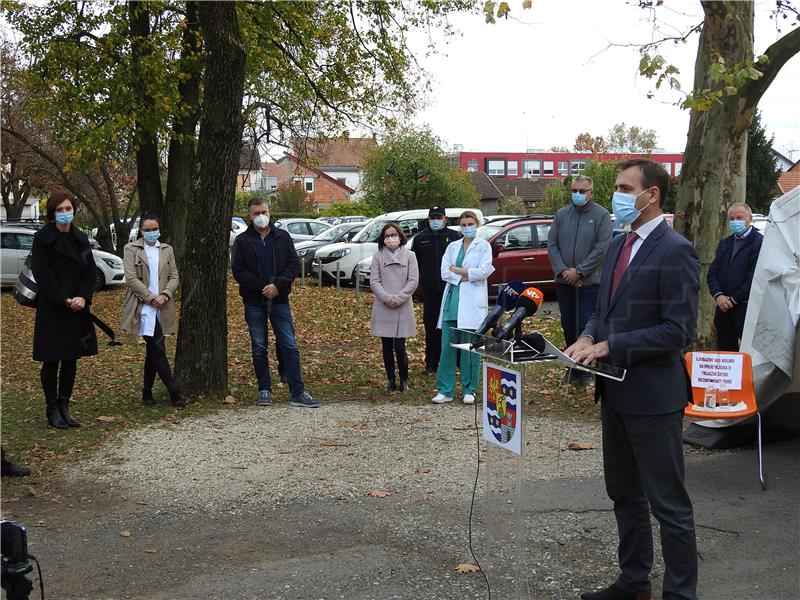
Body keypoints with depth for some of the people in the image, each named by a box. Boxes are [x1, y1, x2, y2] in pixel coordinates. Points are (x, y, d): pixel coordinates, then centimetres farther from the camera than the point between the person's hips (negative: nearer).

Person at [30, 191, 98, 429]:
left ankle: (64, 407, 17)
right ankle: (52, 410, 11)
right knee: (52, 360, 1)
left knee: (71, 360, 8)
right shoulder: (42, 238, -5)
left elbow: (90, 271, 6)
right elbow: (42, 274, -11)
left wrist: (83, 298, -9)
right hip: (52, 309, -5)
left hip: (77, 307, 5)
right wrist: (64, 300, -17)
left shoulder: (81, 238, 10)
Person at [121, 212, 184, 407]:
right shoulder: (131, 249, 2)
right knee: (158, 349, -11)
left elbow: (174, 277, 9)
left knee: (152, 350, 9)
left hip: (163, 308, 4)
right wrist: (151, 298, -12)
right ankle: (174, 392, -9)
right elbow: (131, 279, -6)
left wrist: (164, 295, -9)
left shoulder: (167, 250, 14)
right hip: (143, 306, -4)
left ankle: (147, 393, 19)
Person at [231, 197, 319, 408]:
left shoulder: (282, 237, 6)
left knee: (289, 346, -3)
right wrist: (262, 287, -14)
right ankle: (264, 390, 18)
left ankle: (298, 393, -2)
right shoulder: (242, 241, 2)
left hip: (279, 300, 0)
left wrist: (278, 285, -14)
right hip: (254, 303, 0)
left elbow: (294, 264, 1)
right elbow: (238, 271, -4)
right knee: (259, 349, 7)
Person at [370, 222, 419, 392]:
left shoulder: (409, 256, 4)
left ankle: (404, 380, 12)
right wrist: (387, 298, -13)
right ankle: (391, 380, 16)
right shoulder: (378, 256, 7)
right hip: (382, 308, 2)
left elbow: (413, 281, -2)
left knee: (399, 346, -6)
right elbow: (374, 281, 1)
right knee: (387, 346, 5)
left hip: (403, 308, -2)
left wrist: (398, 299, -11)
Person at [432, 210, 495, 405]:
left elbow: (483, 271, -10)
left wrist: (457, 270, -5)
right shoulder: (452, 247, 14)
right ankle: (445, 390, 5)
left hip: (472, 301, -3)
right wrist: (466, 276, -10)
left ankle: (469, 390, 9)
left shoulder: (483, 246, 3)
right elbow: (444, 273, 3)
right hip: (452, 300, 3)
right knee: (447, 346, 1)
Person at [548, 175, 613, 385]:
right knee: (568, 326, 10)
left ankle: (585, 369, 5)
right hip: (564, 281, 4)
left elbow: (602, 247, -11)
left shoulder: (601, 215, -3)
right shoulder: (561, 215, 10)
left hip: (590, 282, -4)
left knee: (586, 327, -5)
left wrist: (579, 271, -13)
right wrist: (563, 270, -7)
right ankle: (573, 367, 22)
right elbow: (552, 244, 6)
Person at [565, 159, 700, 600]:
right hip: (616, 393, 9)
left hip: (652, 395, -9)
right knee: (625, 494, 20)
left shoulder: (675, 252, -16)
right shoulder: (618, 246, 11)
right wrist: (588, 338, -3)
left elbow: (679, 330, -20)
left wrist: (608, 346, -22)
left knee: (668, 503, 2)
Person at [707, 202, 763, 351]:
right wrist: (718, 295, -5)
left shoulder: (759, 243, -7)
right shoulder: (725, 243, 16)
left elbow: (754, 278, -14)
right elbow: (712, 272, 12)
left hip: (745, 308, -7)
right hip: (723, 308, 7)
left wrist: (733, 300, -11)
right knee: (724, 349, 10)